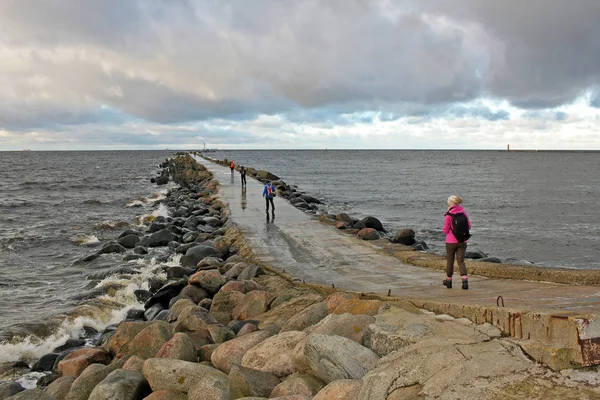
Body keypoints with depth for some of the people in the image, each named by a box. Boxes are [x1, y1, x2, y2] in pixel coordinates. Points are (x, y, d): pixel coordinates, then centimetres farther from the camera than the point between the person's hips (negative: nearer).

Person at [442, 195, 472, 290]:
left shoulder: (448, 215, -13)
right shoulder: (463, 213, 0)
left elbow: (445, 230, -9)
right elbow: (469, 226, 7)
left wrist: (443, 229, 12)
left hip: (451, 242, -3)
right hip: (462, 241, 3)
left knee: (450, 261, 11)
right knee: (461, 261, 4)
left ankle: (448, 281, 24)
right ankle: (465, 280, -13)